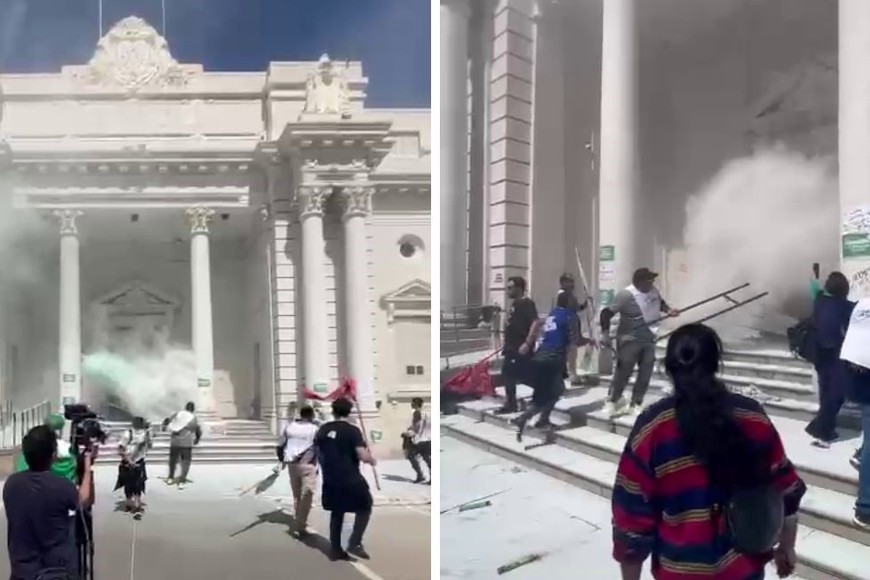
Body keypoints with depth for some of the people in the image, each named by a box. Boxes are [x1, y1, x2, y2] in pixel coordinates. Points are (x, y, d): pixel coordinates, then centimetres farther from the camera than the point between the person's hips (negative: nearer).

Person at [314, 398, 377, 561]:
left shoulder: (322, 430, 5)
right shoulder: (352, 430, -13)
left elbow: (318, 454, 15)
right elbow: (363, 456, -19)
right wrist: (372, 459, 2)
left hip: (330, 480, 6)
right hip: (350, 479, -6)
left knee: (336, 512, 19)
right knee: (365, 507, 12)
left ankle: (335, 549, 21)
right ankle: (354, 543, 1)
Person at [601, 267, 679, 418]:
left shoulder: (653, 290, 0)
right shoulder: (626, 295, -22)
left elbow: (660, 302, 22)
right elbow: (606, 312, -21)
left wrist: (668, 310, 2)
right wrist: (605, 332, -28)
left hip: (648, 339, 7)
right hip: (630, 341, -7)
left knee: (645, 374, 8)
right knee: (623, 373, -1)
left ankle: (636, 405, 20)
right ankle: (612, 402, 18)